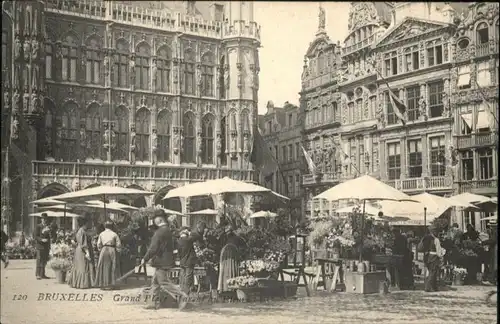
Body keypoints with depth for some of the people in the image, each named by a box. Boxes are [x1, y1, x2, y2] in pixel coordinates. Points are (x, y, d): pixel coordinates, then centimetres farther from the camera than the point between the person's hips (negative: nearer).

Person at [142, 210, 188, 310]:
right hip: (165, 261, 10)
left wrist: (145, 259, -12)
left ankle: (182, 296, -4)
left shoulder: (160, 232, -20)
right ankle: (154, 303, 21)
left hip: (161, 262, -10)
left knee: (164, 283, -3)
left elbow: (153, 248, -23)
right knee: (155, 282, 16)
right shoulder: (167, 230, 11)